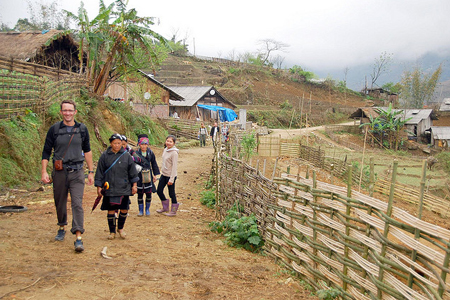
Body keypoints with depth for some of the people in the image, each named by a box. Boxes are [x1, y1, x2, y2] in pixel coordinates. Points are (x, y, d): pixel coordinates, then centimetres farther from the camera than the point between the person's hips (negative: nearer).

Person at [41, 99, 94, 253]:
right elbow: (46, 151, 5)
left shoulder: (82, 129, 4)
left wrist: (91, 172, 11)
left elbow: (87, 151, 13)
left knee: (77, 204, -10)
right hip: (59, 172, 1)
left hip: (76, 172, -1)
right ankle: (62, 228, 37)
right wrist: (44, 171, -5)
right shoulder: (54, 129, 1)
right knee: (60, 203, 13)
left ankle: (78, 237, -12)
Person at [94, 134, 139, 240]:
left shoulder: (127, 156, 3)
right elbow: (99, 172, 5)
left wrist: (134, 185, 6)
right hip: (109, 189, -1)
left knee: (124, 210, 5)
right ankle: (112, 232, 20)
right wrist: (99, 186, 2)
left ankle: (120, 228, 28)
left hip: (124, 188, 1)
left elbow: (132, 171, 9)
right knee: (111, 211, 4)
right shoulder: (104, 156, 0)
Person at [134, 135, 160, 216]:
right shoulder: (136, 153, -3)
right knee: (140, 194, 4)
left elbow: (154, 164, 10)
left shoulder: (150, 153, 2)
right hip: (139, 176, -1)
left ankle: (147, 209, 19)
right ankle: (141, 210, 16)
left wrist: (155, 175, 9)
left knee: (149, 194, 2)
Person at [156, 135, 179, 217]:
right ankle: (165, 207, 30)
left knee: (171, 193, 3)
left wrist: (171, 179, -19)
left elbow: (174, 166, -18)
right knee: (159, 191, 12)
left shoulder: (174, 153, -18)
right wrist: (162, 171, 15)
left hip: (170, 176, -8)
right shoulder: (165, 150, 6)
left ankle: (174, 210, 18)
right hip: (163, 175, 8)